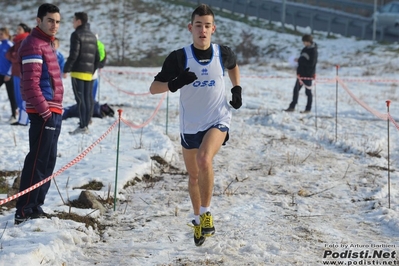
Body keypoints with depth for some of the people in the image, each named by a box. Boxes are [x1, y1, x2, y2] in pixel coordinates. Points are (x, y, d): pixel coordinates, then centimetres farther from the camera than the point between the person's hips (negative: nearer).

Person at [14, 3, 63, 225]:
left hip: (53, 112, 10)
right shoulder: (34, 45, -14)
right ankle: (24, 211, -8)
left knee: (48, 161, 13)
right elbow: (30, 83, -21)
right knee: (37, 161, -10)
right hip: (43, 113, -10)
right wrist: (44, 109, -20)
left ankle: (35, 206, 19)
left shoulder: (46, 44, 19)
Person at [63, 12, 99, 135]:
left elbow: (73, 54, -15)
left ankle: (82, 126, -9)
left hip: (78, 72, -7)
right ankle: (86, 125, 9)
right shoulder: (92, 36, 16)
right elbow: (97, 56, 16)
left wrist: (66, 69, -9)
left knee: (80, 98, -7)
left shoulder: (76, 34, -7)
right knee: (88, 99, 7)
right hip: (89, 72, 7)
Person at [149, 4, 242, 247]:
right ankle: (198, 220, 37)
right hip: (190, 125, 2)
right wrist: (175, 83, -28)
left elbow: (233, 65, 21)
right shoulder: (179, 57, -10)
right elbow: (154, 88, -9)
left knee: (204, 159, -29)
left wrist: (237, 89, 7)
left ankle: (206, 212, -12)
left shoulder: (223, 53, -5)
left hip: (218, 121, -2)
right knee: (194, 176, 15)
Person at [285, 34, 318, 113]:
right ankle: (292, 107, 15)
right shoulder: (305, 49, 9)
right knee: (296, 89, 9)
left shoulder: (313, 51, -17)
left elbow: (311, 63, -23)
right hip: (301, 72, 9)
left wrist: (300, 60, -21)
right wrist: (299, 60, 4)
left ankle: (308, 108, 11)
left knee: (308, 91, 2)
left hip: (308, 74, -9)